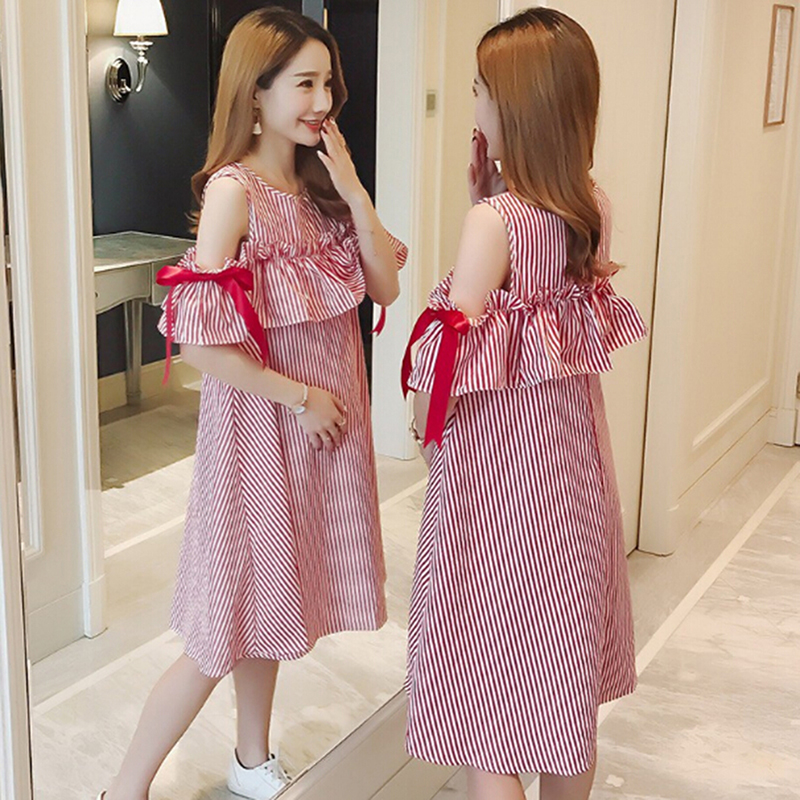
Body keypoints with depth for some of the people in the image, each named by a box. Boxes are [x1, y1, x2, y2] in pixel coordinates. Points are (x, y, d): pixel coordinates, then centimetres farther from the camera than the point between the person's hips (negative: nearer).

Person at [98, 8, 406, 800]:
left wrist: (352, 189, -8)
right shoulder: (233, 190, -18)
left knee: (271, 603, 20)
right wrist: (301, 395, -15)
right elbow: (198, 342, -23)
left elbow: (385, 284, 2)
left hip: (325, 419, 7)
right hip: (262, 419, -7)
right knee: (230, 624, 1)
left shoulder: (318, 184, 5)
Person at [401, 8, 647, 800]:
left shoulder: (495, 221, -21)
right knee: (565, 653, 21)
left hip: (498, 460, -7)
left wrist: (423, 411, 0)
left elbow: (455, 355, -20)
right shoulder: (593, 208, -1)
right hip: (571, 444, 7)